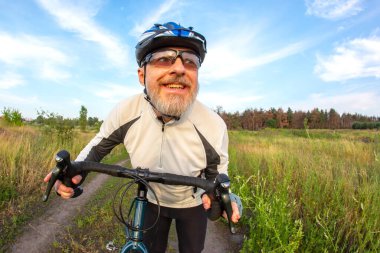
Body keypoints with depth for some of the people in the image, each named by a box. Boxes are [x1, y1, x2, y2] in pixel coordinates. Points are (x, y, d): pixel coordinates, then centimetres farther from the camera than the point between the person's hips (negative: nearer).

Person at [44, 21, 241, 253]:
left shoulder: (214, 126, -30)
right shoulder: (125, 112, -26)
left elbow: (217, 172, -12)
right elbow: (100, 145, -6)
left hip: (192, 205, 0)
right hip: (153, 201, 1)